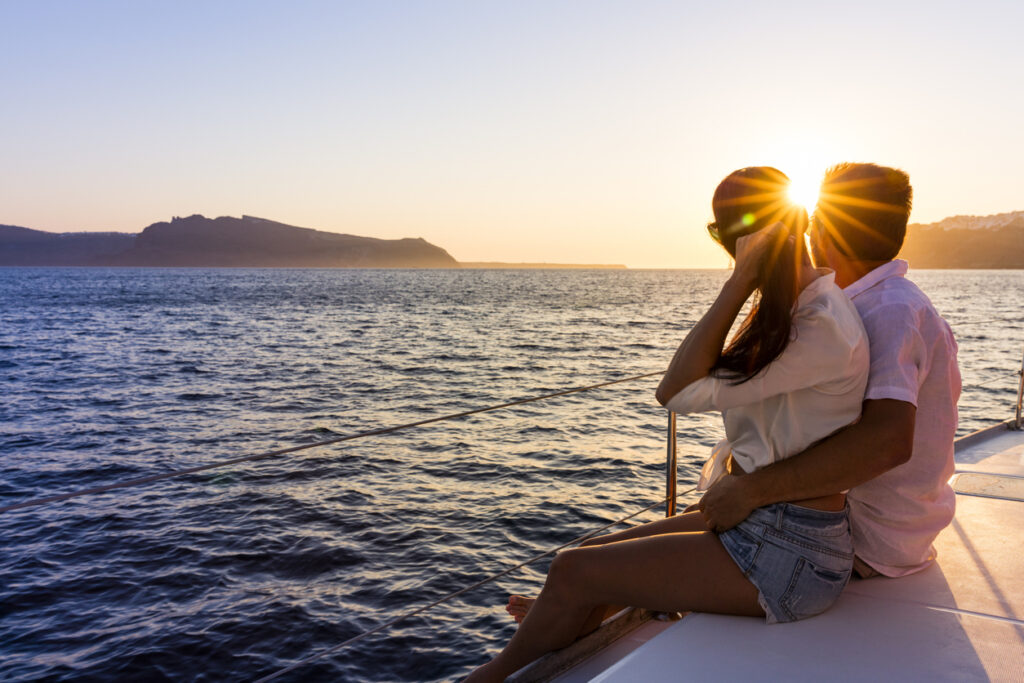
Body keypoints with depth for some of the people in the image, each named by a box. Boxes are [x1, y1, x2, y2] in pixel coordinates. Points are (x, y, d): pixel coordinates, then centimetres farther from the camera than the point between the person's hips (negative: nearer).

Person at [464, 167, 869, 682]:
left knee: (573, 572, -5)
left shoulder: (825, 326, -21)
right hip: (750, 523, 10)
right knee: (591, 555, 9)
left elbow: (679, 392, -22)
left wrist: (739, 281, -22)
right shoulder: (800, 308, 11)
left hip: (786, 557, -10)